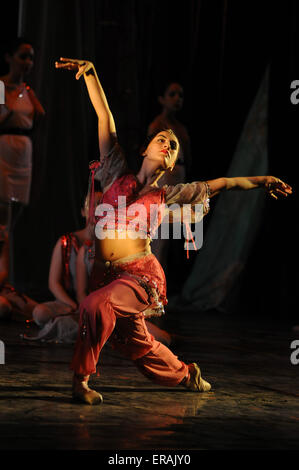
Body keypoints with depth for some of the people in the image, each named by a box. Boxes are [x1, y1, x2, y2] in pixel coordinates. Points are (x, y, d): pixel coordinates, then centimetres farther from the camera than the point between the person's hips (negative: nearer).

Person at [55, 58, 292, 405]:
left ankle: (81, 379, -18)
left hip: (140, 276, -3)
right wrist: (90, 73, 1)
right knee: (138, 347, 14)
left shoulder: (166, 196, 6)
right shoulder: (117, 176, 8)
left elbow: (220, 184, 13)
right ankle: (186, 375, 41)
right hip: (106, 273, 3)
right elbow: (104, 116, 5)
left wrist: (260, 180, 11)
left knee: (96, 306, -32)